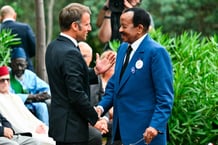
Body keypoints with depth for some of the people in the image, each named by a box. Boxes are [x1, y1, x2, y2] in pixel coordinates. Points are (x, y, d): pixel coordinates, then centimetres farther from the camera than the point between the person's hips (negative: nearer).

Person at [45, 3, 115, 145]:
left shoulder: (53, 47, 9)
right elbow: (77, 94, -22)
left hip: (58, 121, 10)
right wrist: (95, 119, -12)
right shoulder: (71, 53, -21)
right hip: (72, 127, -10)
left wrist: (95, 71, 8)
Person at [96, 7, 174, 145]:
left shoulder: (156, 52, -13)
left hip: (145, 131, -8)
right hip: (122, 128, 8)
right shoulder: (123, 48, 12)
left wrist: (156, 125, -23)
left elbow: (165, 96, -15)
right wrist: (102, 107, 4)